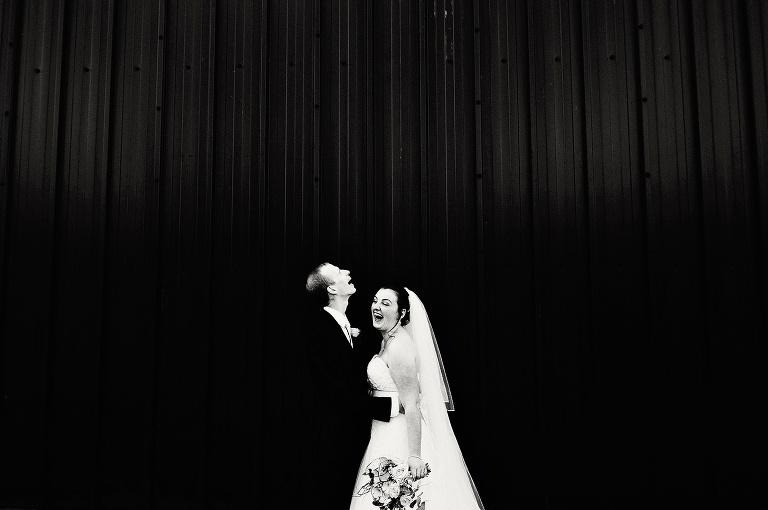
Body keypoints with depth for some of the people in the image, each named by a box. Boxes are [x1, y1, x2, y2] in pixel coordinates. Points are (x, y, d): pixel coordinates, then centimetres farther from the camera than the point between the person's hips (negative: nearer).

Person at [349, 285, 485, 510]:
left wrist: (414, 457, -26)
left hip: (401, 439, -10)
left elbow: (412, 406, -24)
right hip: (386, 434, 10)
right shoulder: (387, 341, 9)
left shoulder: (400, 348, -20)